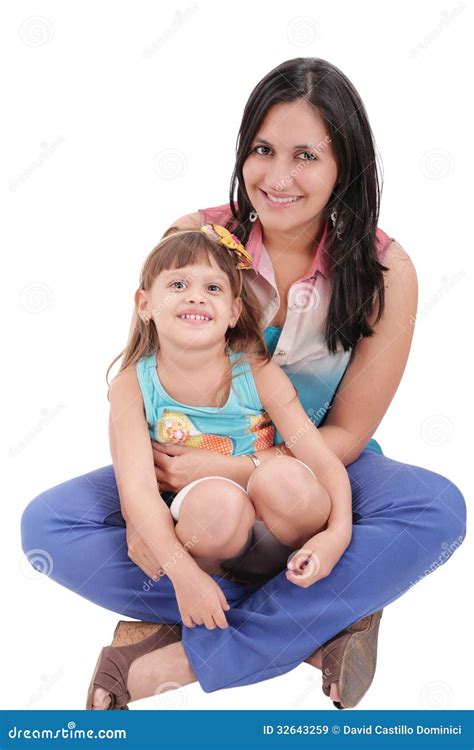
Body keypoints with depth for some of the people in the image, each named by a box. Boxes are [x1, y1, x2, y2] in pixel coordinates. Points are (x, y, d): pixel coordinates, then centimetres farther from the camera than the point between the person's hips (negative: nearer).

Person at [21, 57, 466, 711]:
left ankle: (196, 657, -28)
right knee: (46, 524, -21)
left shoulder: (385, 271, -15)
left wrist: (229, 469, -26)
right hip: (190, 468, 2)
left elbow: (346, 434, -11)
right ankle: (316, 625, -22)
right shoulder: (193, 241, -13)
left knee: (439, 510, -31)